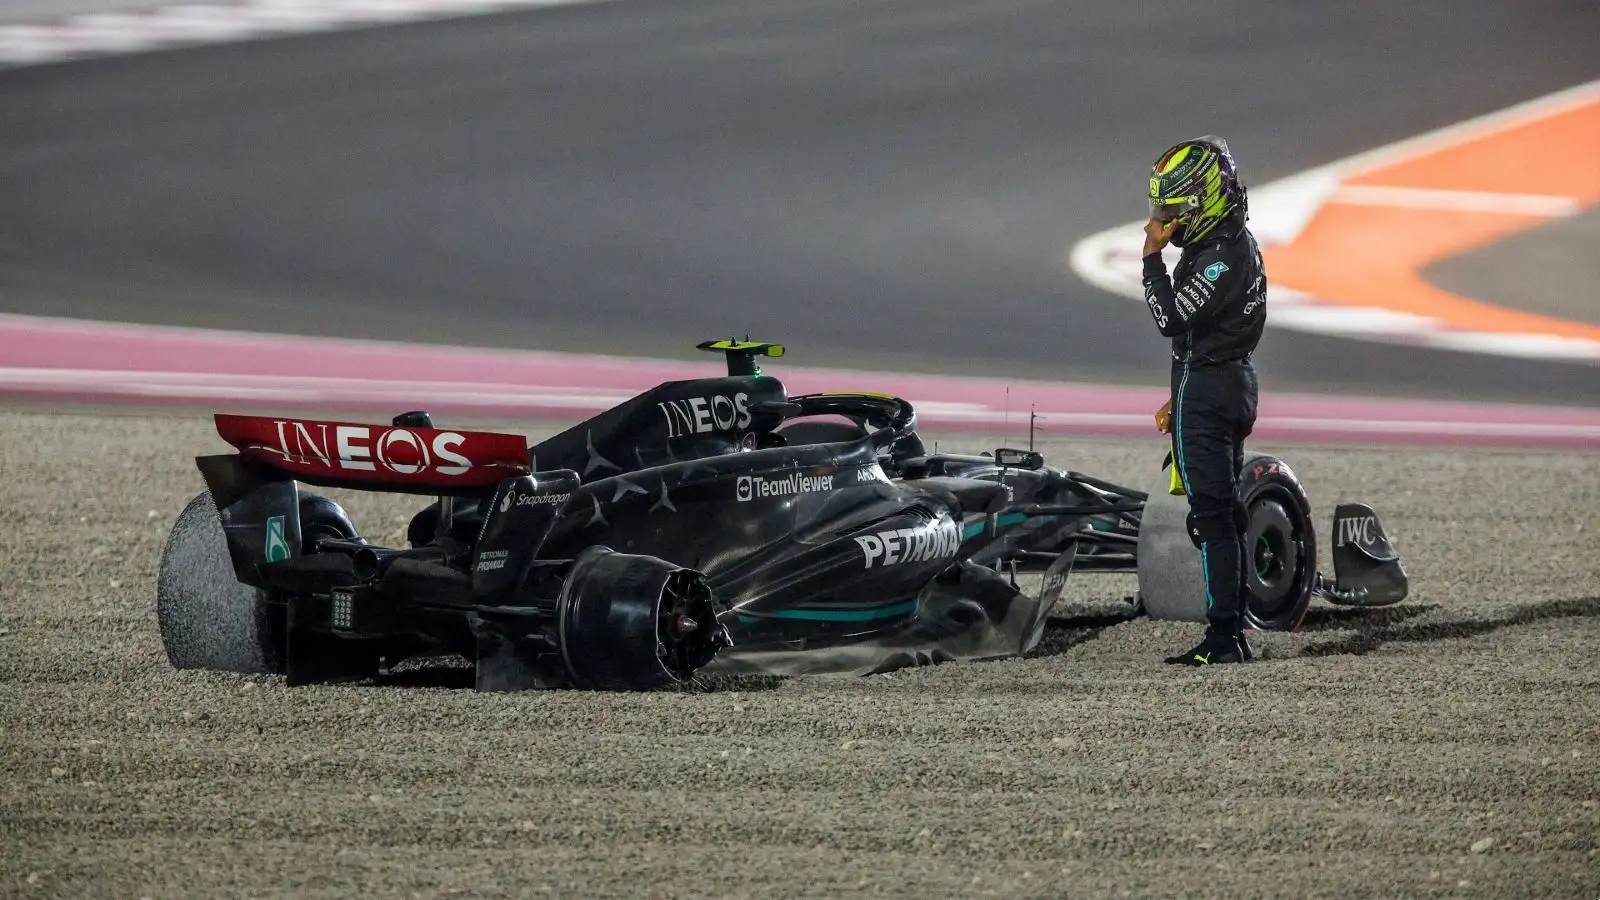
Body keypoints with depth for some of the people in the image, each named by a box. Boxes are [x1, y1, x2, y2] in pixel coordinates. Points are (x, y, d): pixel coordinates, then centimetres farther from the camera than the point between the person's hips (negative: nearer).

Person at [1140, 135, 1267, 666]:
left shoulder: (1221, 257, -19)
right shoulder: (1236, 245, 14)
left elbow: (1172, 319, -23)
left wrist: (1153, 258, -17)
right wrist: (1179, 399, 24)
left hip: (1207, 392, -11)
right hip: (1233, 383, 11)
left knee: (1212, 512, -10)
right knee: (1224, 512, 12)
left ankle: (1223, 636, -11)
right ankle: (1232, 632, 16)